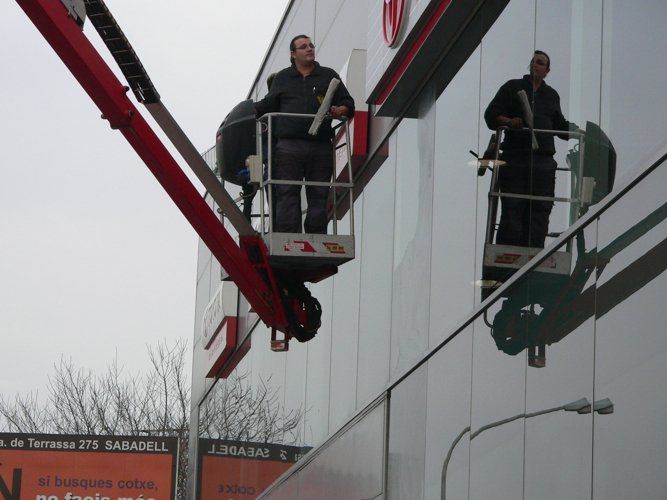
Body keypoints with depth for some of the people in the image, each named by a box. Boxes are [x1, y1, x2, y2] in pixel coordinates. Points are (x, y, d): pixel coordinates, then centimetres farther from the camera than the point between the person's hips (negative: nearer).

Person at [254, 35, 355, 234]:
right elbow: (268, 105, 26)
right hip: (289, 145, -1)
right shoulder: (282, 78, 18)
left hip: (321, 148, 1)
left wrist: (340, 111, -6)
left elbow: (348, 104, 15)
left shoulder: (329, 76, 16)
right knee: (287, 195, -7)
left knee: (318, 195, 1)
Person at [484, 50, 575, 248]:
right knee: (512, 208, -6)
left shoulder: (552, 95, 20)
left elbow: (558, 124, 29)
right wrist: (508, 122, -17)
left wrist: (570, 128, 9)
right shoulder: (513, 88, 9)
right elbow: (491, 115, 2)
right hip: (515, 157, -4)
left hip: (543, 161, 4)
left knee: (540, 209, -2)